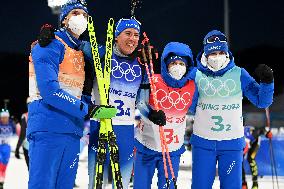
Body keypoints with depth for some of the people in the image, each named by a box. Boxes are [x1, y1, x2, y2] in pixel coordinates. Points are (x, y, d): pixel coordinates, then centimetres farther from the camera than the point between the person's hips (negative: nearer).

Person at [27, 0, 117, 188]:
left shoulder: (82, 52, 21)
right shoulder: (50, 45, -5)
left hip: (73, 133, 8)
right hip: (48, 129, -8)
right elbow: (49, 91, -17)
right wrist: (87, 110, -18)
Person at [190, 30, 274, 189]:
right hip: (203, 142, 0)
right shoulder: (197, 75, -3)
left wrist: (267, 83, -18)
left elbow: (262, 102, -1)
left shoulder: (239, 74, -4)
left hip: (232, 143, 0)